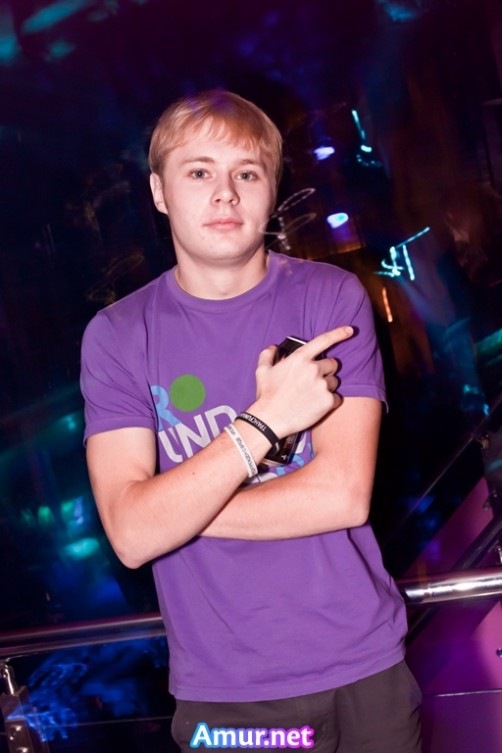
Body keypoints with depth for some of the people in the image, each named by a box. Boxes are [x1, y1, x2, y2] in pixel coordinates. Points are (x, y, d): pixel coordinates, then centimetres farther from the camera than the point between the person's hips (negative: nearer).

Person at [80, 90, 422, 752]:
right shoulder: (117, 336, -5)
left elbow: (343, 494, -15)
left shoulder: (331, 298, -6)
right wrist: (264, 421, -23)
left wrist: (179, 506, -11)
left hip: (361, 671, 0)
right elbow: (132, 536, -16)